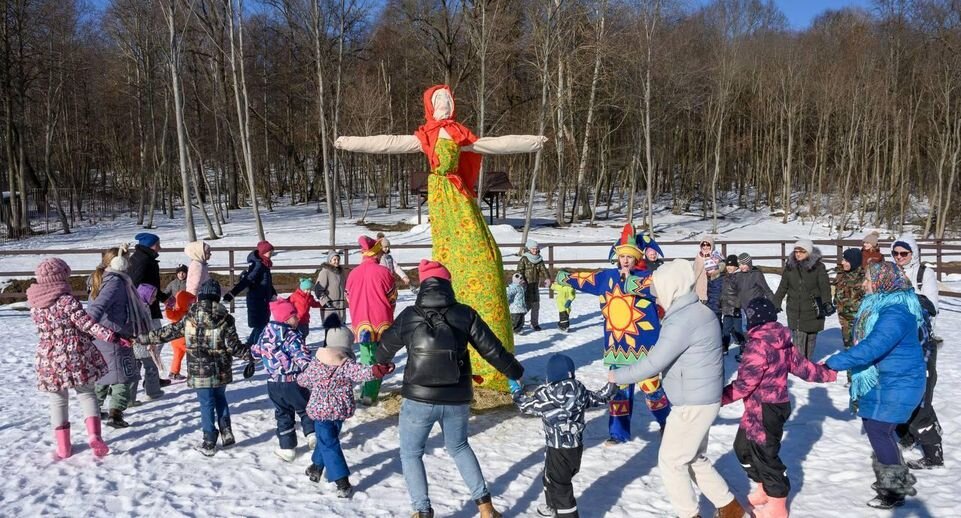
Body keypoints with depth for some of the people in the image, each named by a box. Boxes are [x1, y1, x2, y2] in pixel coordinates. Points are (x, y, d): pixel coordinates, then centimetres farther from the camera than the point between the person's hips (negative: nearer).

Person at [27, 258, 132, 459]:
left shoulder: (35, 305, 3)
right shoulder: (67, 300, -14)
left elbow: (44, 328, 14)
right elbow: (86, 323, -18)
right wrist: (112, 337, -17)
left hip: (50, 359, 4)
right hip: (76, 356, -3)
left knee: (58, 400, 13)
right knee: (86, 393, 11)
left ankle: (63, 447, 16)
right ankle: (94, 434, -7)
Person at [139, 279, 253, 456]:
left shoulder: (190, 318, -5)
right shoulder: (225, 319, -6)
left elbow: (168, 332, 3)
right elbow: (233, 345, -7)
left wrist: (143, 338, 14)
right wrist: (249, 355, 5)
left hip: (199, 372, -1)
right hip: (221, 371, 1)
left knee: (207, 404, 6)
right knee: (220, 399, 21)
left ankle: (209, 443, 10)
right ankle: (226, 434, 22)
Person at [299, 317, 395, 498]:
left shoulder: (316, 363, -4)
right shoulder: (347, 364, -12)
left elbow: (303, 381, 9)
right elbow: (361, 372, -31)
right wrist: (378, 370, -43)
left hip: (320, 410, -1)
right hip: (341, 410, 2)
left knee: (329, 445, 0)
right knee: (327, 439, 26)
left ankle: (342, 482, -7)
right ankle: (317, 467, 44)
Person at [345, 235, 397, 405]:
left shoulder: (353, 274, 0)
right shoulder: (383, 272, -11)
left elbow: (349, 298, 10)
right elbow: (392, 298, -2)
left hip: (360, 322, 4)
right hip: (381, 322, -4)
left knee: (365, 356, 19)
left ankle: (364, 389, 21)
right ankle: (370, 394, 0)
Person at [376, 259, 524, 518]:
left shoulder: (408, 316, -5)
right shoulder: (465, 314, -4)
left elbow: (387, 346, 12)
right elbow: (492, 349, 0)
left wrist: (380, 361, 36)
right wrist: (515, 372, 18)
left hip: (419, 400, -2)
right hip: (457, 400, 3)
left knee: (410, 454, 19)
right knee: (459, 447, 27)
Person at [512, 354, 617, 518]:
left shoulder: (545, 395, -17)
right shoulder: (580, 390, -5)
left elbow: (525, 406, -1)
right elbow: (599, 398, 10)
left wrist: (516, 390, 17)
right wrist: (612, 386, 26)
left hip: (559, 449, -7)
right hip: (577, 447, 7)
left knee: (560, 487, 3)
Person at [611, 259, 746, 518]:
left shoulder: (682, 320, -23)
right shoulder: (698, 312, 9)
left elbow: (653, 364, -21)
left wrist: (618, 376, -10)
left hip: (692, 405, -10)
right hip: (701, 400, 10)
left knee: (670, 462, 6)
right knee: (694, 460, 22)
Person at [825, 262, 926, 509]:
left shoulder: (896, 314, -27)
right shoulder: (882, 305, 5)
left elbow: (871, 348, -33)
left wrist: (832, 363, -30)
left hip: (896, 384, -10)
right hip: (881, 380, 10)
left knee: (878, 431, -3)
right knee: (879, 429, 18)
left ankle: (895, 491, 13)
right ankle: (899, 480, 35)